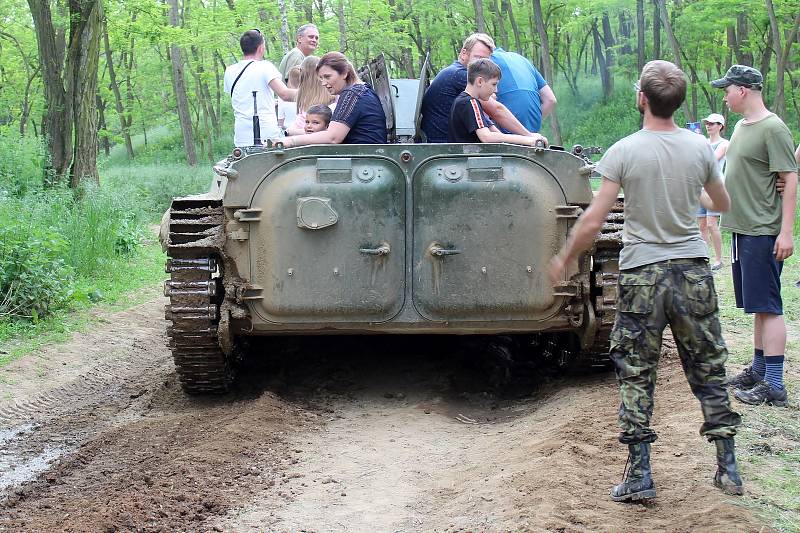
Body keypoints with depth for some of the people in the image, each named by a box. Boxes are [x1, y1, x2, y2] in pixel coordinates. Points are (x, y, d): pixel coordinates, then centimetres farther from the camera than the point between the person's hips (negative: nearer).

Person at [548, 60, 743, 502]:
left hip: (642, 273, -3)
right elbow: (722, 204, 15)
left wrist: (565, 260, 2)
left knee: (636, 375, 6)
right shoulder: (699, 147, -2)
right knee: (708, 370, 13)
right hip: (693, 270, 3)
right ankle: (727, 468, 15)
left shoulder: (625, 151, -12)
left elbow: (592, 222, -13)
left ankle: (639, 476, 4)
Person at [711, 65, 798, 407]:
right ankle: (759, 370, 26)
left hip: (763, 232, -9)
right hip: (742, 229, 9)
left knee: (768, 307, -8)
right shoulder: (741, 127, 14)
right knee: (757, 307, 16)